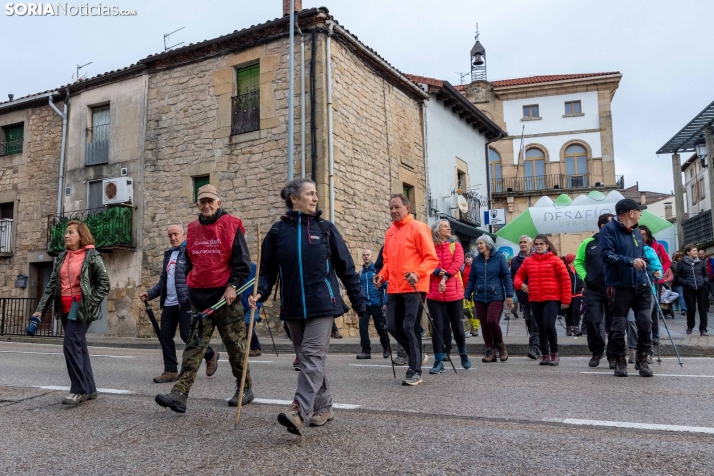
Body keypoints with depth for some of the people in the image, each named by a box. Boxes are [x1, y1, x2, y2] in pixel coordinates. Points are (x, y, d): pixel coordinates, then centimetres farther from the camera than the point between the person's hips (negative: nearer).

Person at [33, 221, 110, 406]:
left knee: (71, 345, -14)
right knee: (79, 347, 9)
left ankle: (78, 390, -5)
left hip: (82, 308, -7)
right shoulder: (61, 257, 12)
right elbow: (52, 285, 11)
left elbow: (104, 283, -6)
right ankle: (89, 389, 17)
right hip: (65, 309, 7)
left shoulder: (92, 256, -6)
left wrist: (91, 303, -13)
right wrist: (40, 309, 4)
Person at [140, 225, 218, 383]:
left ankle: (210, 355, 17)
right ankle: (171, 371, 16)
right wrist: (149, 294, 11)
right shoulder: (168, 254, 19)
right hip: (169, 304, 8)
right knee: (165, 336, 5)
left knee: (187, 335, -8)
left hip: (186, 302, -8)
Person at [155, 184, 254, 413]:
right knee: (194, 346, 0)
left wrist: (232, 286, -18)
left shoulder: (231, 226, -5)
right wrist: (192, 289, 18)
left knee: (235, 346, 6)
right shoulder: (193, 229, 11)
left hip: (225, 296, -4)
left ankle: (245, 389, 21)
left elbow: (243, 263, -8)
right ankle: (179, 394, -3)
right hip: (199, 297, 4)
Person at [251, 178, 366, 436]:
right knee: (306, 358, 10)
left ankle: (299, 412, -13)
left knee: (313, 356, -10)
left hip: (322, 304, -3)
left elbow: (346, 267, 4)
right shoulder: (278, 231, 5)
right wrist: (260, 292, -12)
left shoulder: (325, 228, 2)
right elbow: (267, 269, 8)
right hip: (293, 307, 3)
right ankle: (324, 407, 24)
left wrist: (359, 302, 4)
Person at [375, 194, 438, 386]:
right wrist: (382, 275, 4)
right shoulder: (389, 232, 15)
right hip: (394, 289, 7)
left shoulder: (418, 228, -5)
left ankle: (415, 370, 7)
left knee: (410, 327, -6)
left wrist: (417, 273, -24)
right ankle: (416, 355, 30)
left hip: (413, 288, -7)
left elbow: (431, 258, -9)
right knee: (392, 326, 7)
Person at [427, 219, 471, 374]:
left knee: (457, 326, 8)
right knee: (437, 326, -3)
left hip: (454, 292, 1)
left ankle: (463, 354, 34)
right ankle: (438, 362, 6)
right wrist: (438, 272, -24)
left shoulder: (456, 246, 8)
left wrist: (445, 277, -20)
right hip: (434, 293, -1)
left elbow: (457, 263, -8)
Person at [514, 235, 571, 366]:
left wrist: (566, 299, -5)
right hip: (534, 300, 4)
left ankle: (554, 353, 3)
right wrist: (520, 284, -4)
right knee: (541, 328, 9)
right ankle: (545, 355, 20)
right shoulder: (528, 261, 9)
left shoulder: (554, 260, -1)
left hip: (552, 299, -4)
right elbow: (518, 276, 19)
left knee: (549, 325, -16)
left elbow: (565, 279, -2)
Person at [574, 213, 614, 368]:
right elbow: (578, 261, 12)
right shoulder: (588, 243, 5)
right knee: (593, 322, -1)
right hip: (593, 290, 0)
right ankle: (596, 352, 18)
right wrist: (585, 277, -1)